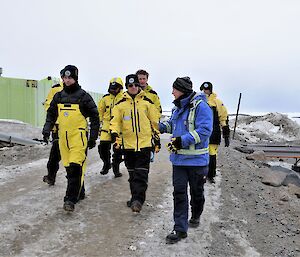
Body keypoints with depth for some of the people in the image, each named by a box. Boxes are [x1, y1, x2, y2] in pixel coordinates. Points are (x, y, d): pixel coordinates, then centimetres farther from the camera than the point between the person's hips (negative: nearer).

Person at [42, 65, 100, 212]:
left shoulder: (83, 96, -3)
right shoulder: (58, 96, 13)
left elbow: (95, 117, 0)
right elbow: (51, 114, 22)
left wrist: (93, 137, -3)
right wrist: (47, 130, 9)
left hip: (79, 136, -6)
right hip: (63, 137, 6)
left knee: (76, 167, -13)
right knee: (68, 168, 11)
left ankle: (70, 199, -9)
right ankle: (79, 193, 27)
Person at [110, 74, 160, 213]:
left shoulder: (147, 101, 4)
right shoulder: (121, 103, 6)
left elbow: (154, 120, 9)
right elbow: (115, 120, 5)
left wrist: (157, 137, 9)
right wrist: (114, 132, -13)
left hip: (145, 142, -2)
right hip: (128, 143, 2)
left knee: (141, 173, -9)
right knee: (132, 173, 12)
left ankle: (138, 199, -7)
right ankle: (135, 198, 25)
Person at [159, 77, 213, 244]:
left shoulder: (201, 106, -15)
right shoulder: (178, 107, 11)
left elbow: (204, 131, -25)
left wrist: (182, 141, -28)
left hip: (196, 159, -6)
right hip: (179, 158, 6)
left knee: (196, 191, 14)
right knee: (179, 193, 2)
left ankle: (196, 216, 40)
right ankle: (180, 229, 9)